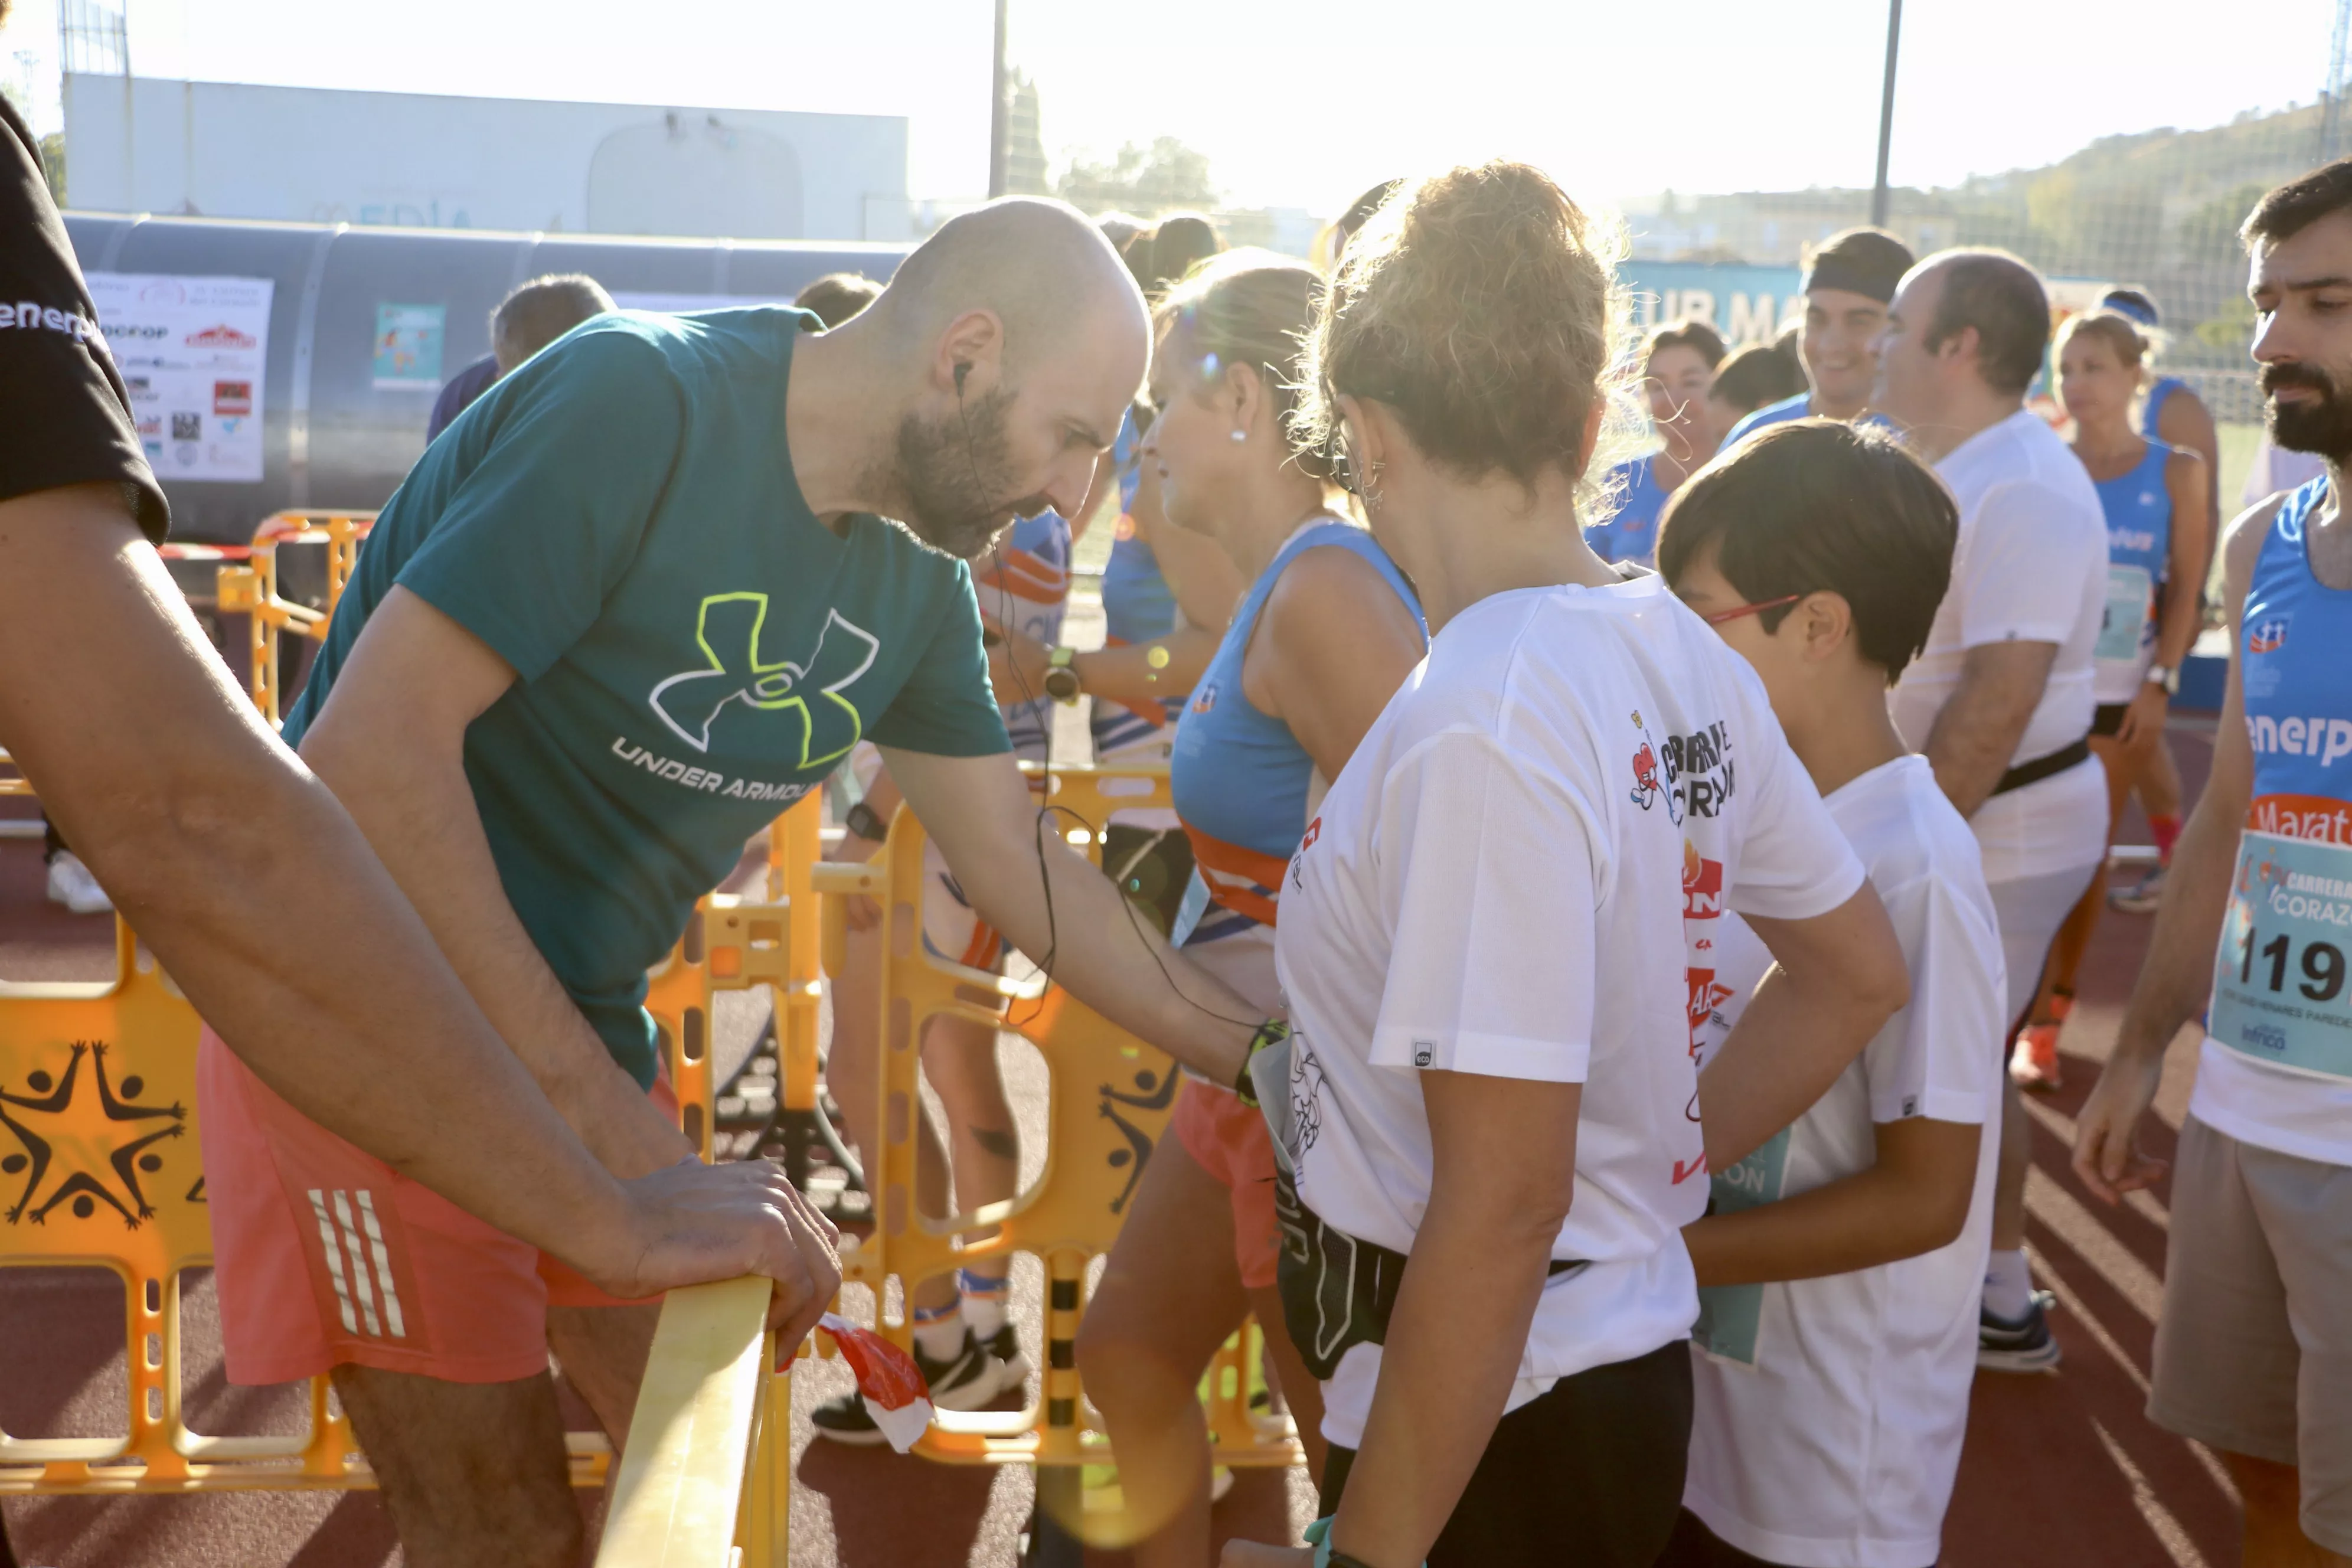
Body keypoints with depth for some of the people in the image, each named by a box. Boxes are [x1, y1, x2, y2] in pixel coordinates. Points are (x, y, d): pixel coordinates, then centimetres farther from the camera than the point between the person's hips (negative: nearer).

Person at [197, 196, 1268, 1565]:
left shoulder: (918, 585, 1)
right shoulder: (638, 402, -23)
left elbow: (1022, 867, 8)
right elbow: (372, 746, -27)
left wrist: (1260, 1058, 5)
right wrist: (584, 1092, -26)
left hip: (585, 1038, 7)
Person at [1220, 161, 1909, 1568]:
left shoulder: (1481, 729, -26)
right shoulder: (1688, 658, -1)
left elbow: (1502, 1202, -25)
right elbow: (1859, 976, 11)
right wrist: (1667, 1170, 12)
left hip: (1499, 1431, -8)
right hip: (1626, 1355, 8)